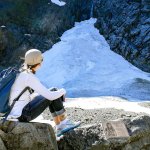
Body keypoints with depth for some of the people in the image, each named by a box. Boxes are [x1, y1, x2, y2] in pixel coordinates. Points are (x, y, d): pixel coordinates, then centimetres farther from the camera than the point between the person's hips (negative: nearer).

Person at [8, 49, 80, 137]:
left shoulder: (21, 72, 7)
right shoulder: (30, 77, -22)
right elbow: (50, 95, -22)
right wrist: (62, 91, 0)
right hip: (21, 115, -9)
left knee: (52, 92, 11)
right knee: (52, 95, -3)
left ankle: (60, 127, 13)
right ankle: (65, 122, 14)